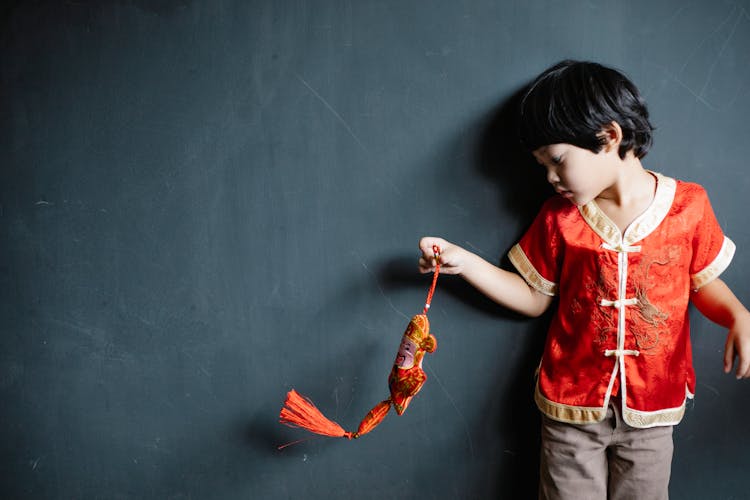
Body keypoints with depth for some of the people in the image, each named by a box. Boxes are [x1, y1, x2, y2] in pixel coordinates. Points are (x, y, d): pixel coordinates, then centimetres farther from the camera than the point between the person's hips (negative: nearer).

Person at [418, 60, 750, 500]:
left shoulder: (688, 205, -7)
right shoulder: (560, 217, -4)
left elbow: (704, 282, 6)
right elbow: (534, 298, 4)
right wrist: (463, 262, -6)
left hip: (651, 408, 0)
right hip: (571, 404, 1)